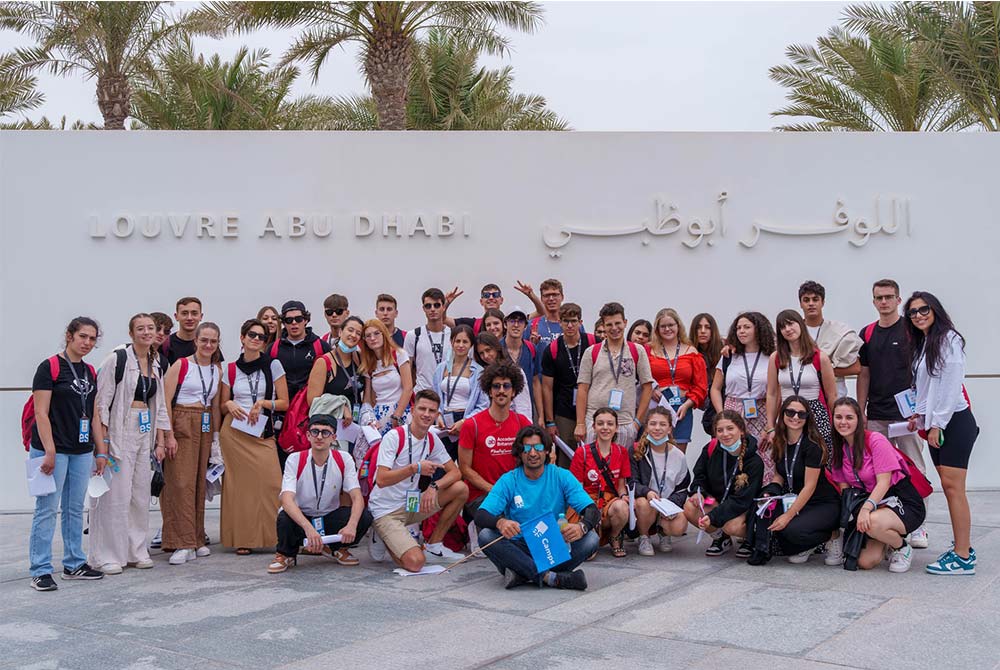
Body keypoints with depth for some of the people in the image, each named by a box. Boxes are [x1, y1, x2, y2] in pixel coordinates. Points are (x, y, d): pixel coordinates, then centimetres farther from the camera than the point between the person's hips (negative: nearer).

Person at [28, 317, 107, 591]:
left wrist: (101, 451, 11)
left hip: (81, 451, 7)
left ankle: (74, 564, 22)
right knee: (47, 509, -2)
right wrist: (49, 451, -18)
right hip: (53, 450, -7)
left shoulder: (90, 372, 12)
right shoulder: (50, 367, -8)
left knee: (75, 509, 13)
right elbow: (41, 413, -13)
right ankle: (40, 571, 4)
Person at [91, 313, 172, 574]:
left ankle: (136, 550, 20)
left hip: (146, 434, 6)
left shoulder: (156, 365, 13)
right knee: (116, 495, -5)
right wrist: (103, 441, -15)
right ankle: (108, 555, 4)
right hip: (120, 433, -6)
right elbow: (102, 401, -10)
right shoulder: (117, 359, -7)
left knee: (141, 494, 10)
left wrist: (160, 442, 12)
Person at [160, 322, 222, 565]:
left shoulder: (217, 370, 12)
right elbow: (165, 402, -9)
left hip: (205, 427, 5)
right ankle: (183, 544, -6)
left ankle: (197, 540, 16)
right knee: (181, 482, -8)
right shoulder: (181, 365, -5)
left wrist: (216, 436, 11)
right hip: (181, 425, -5)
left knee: (199, 482, 8)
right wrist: (169, 435, -15)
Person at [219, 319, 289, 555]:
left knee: (270, 481, -12)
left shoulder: (273, 365, 3)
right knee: (239, 482, 0)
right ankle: (242, 539, 7)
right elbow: (222, 404, 16)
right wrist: (230, 405, -4)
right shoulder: (231, 369, 8)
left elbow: (284, 403, 3)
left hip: (263, 432, -1)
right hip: (234, 431, 1)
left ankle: (271, 535, -2)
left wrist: (263, 403, -11)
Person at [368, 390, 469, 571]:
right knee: (415, 562, -25)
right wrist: (415, 468, -33)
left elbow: (455, 472, 2)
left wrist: (434, 486, -16)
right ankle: (386, 540, 8)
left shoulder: (432, 441, 4)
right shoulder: (394, 437, -17)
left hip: (412, 505, 7)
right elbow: (381, 480, -24)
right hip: (386, 511, -7)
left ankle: (433, 546, 4)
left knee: (461, 489, -8)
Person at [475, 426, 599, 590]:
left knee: (591, 538, -24)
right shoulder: (508, 481, -1)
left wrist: (581, 527, -32)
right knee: (486, 535, -27)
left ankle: (521, 574, -25)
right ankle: (551, 578, -30)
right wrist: (499, 522, -36)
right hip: (519, 548, 0)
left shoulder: (561, 476, 0)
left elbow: (592, 511, -8)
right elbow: (480, 516, -11)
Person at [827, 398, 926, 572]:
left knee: (873, 523, -39)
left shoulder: (875, 440, -16)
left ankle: (903, 548, -5)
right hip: (872, 503, 6)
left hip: (902, 501, -6)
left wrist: (866, 507, -33)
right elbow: (844, 487, 5)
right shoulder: (838, 449, 4)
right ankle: (888, 540, 22)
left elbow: (884, 482, -20)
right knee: (865, 562, -12)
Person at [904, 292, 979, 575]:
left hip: (954, 421, -9)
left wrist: (937, 423, -16)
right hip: (935, 423, 9)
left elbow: (951, 384, -16)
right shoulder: (921, 345, 17)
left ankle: (963, 557, -8)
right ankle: (963, 548, 15)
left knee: (952, 486, -10)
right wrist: (920, 415, 12)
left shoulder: (948, 339, -10)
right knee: (948, 486, 9)